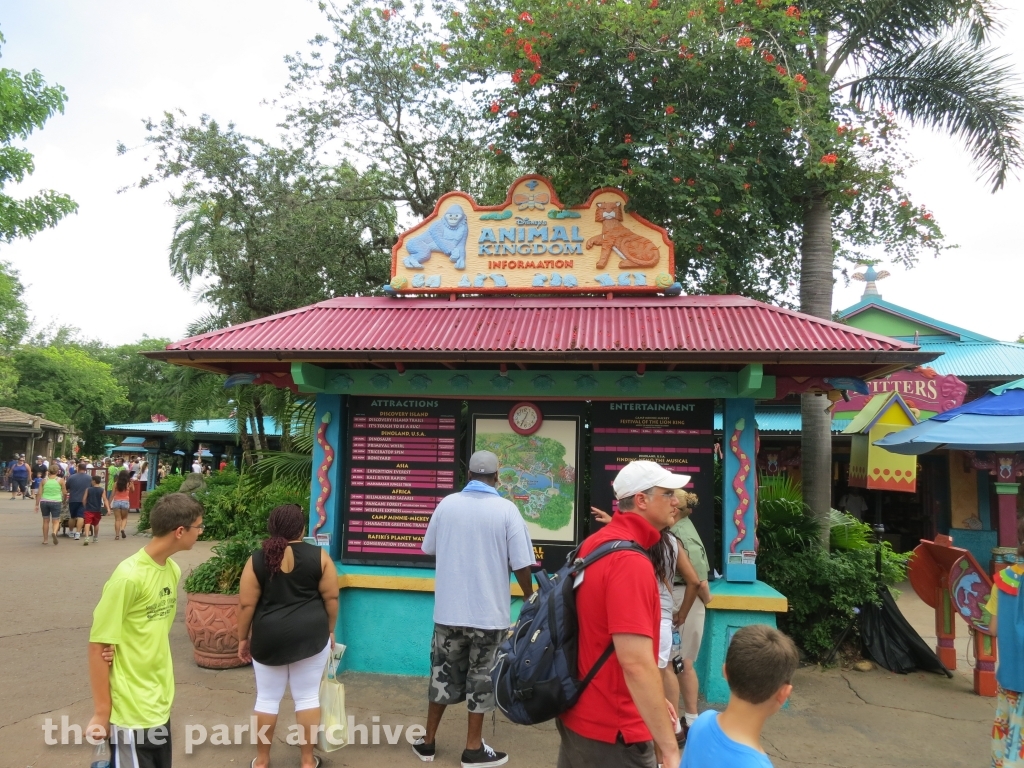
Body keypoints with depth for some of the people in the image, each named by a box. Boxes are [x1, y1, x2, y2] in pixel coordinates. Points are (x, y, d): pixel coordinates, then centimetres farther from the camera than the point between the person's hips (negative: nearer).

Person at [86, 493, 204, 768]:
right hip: (131, 711, -7)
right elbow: (98, 644, -16)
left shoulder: (173, 570, 2)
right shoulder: (129, 577, -21)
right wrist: (101, 713, -12)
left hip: (161, 704, 7)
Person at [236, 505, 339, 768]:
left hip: (270, 637, 0)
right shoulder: (319, 556, -5)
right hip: (310, 635, 0)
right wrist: (329, 630, 10)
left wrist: (243, 638, 8)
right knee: (307, 696, 10)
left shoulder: (257, 560, -4)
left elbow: (246, 604, -3)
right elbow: (331, 597, -2)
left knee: (267, 698, 15)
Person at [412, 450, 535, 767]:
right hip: (489, 612, -3)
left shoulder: (446, 504, -4)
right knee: (481, 676, 11)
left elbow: (430, 548, 9)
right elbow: (521, 563, -12)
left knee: (443, 672, 16)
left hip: (449, 609, 3)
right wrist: (529, 596, 5)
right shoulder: (507, 509, -12)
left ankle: (427, 741, 28)